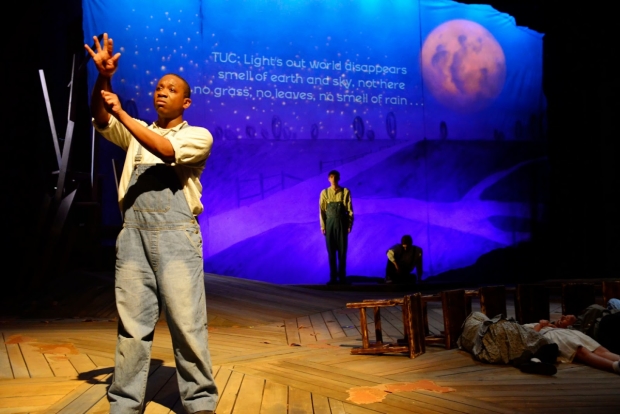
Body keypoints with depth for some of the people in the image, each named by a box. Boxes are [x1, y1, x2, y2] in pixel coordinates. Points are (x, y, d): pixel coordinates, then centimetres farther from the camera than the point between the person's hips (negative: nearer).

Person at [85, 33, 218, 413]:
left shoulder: (198, 135, 7)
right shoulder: (136, 131, 20)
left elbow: (166, 150, -11)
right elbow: (101, 120, 4)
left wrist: (123, 114, -11)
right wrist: (104, 77, -12)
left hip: (176, 236, -3)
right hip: (134, 235, 4)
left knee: (187, 323, -5)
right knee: (132, 324, 4)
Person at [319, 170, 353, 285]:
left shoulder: (345, 192, -2)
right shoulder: (324, 193, 2)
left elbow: (350, 210, -1)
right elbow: (322, 210, 2)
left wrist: (349, 225, -4)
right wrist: (322, 226, -2)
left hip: (342, 223, -1)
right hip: (329, 223, 1)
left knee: (342, 251, 2)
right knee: (331, 252, 4)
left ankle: (342, 277, 11)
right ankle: (333, 277, 11)